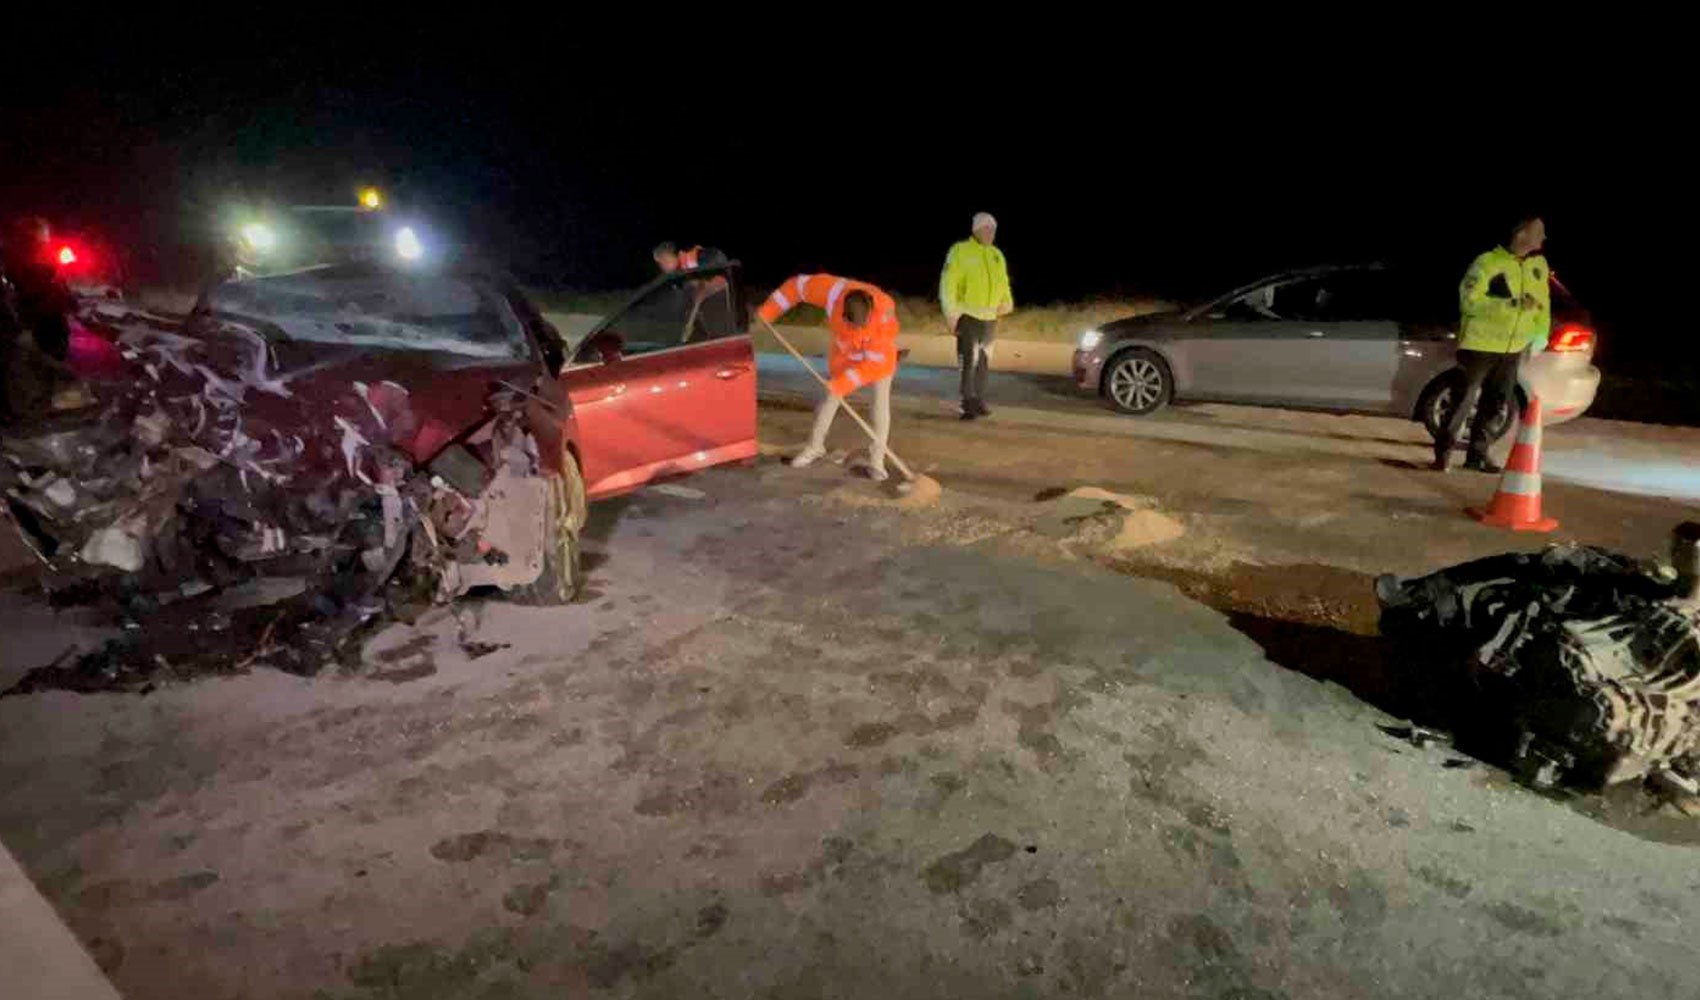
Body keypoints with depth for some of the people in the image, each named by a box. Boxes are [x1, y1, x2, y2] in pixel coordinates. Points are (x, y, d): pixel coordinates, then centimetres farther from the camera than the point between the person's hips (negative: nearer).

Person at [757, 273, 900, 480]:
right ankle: (815, 447, 26)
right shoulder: (833, 290, -36)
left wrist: (843, 384, -38)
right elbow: (797, 286, -19)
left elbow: (876, 362, -36)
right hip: (846, 351, 3)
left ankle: (877, 460, -4)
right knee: (831, 398, 9)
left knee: (881, 401, -12)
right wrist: (767, 311, -15)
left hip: (879, 354, -3)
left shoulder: (885, 314, -41)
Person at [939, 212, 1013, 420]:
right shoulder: (960, 251, -6)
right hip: (968, 316, -7)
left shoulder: (997, 255, 14)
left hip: (990, 317, 7)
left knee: (984, 362, 11)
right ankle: (969, 405, -9)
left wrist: (1007, 302, 4)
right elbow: (948, 284, -11)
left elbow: (1003, 283, 22)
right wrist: (950, 313, -17)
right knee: (969, 360, -12)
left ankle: (979, 403, 20)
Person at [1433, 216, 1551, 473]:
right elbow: (1468, 301, -20)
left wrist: (1540, 333, 5)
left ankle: (1477, 454, 20)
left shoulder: (1539, 264, 6)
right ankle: (1443, 452, 4)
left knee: (1494, 404, 11)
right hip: (1479, 345, -6)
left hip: (1513, 349, 6)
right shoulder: (1488, 262, -14)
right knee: (1463, 401, -5)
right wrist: (1512, 305, -24)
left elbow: (1543, 301, 14)